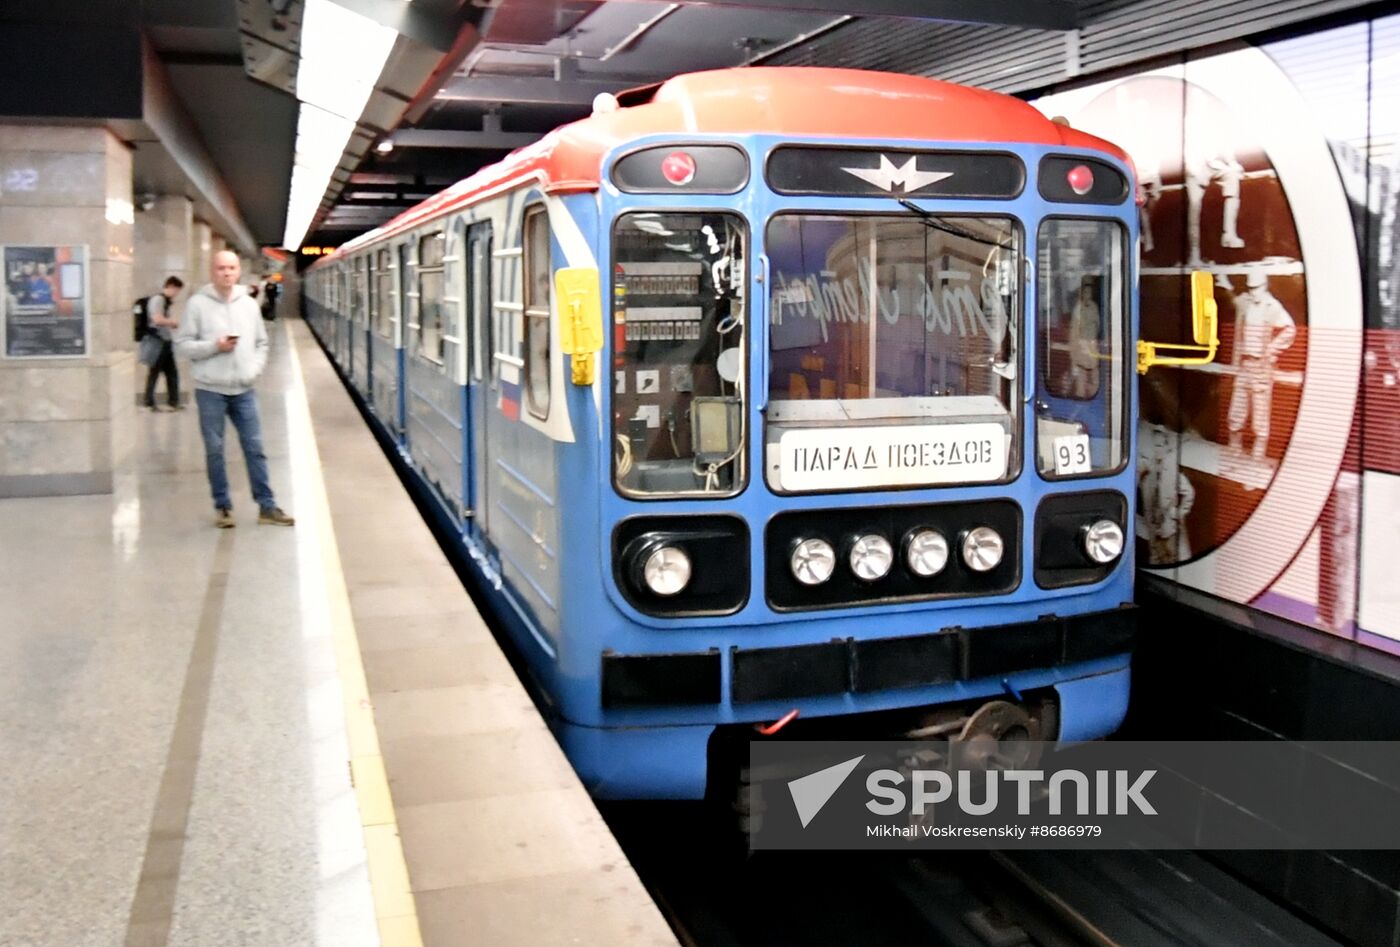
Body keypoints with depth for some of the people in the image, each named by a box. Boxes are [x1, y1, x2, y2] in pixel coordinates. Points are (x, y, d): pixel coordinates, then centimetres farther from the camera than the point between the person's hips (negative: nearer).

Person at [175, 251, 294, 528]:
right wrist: (214, 346, -17)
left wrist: (254, 370, -2)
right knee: (214, 450, 5)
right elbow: (182, 344, -5)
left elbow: (261, 343, 13)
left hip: (243, 390, 3)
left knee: (255, 447, 4)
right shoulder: (198, 303, -5)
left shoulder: (249, 304, 6)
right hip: (210, 390, -3)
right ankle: (222, 506, 17)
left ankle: (266, 506, 11)